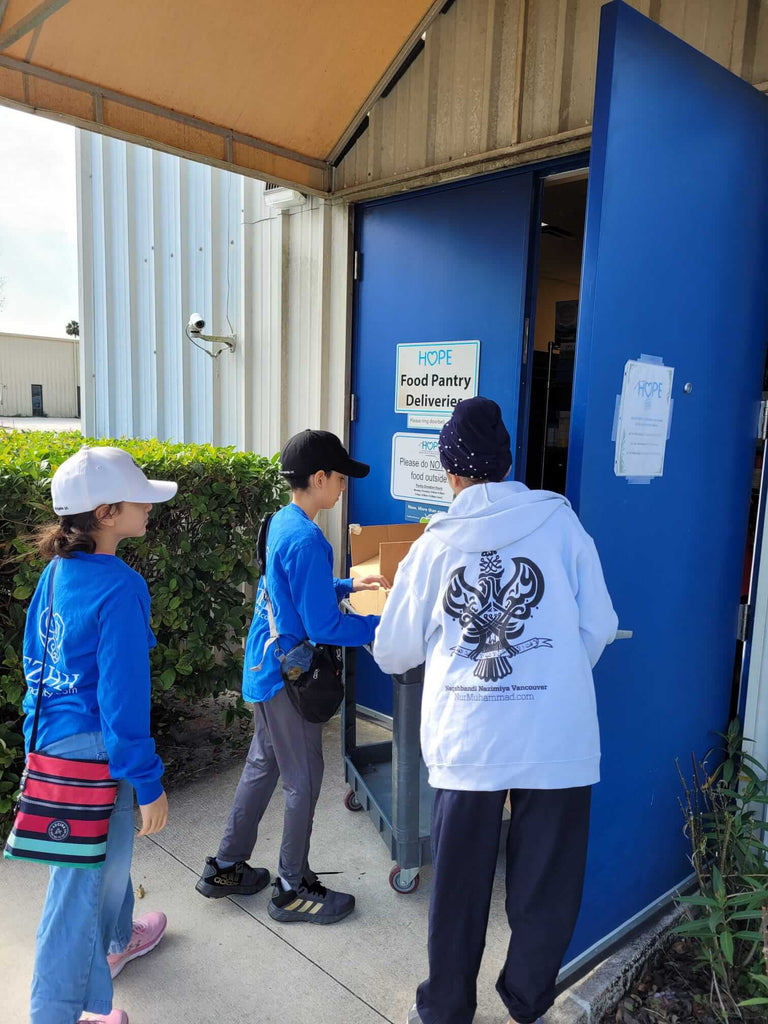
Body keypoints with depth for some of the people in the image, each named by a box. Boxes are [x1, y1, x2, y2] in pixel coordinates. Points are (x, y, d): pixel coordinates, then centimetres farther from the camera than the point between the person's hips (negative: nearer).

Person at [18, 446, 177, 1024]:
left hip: (53, 733, 10)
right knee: (82, 881, 9)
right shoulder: (119, 587, -25)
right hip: (91, 748, -10)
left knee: (108, 850, 30)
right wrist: (149, 783, -17)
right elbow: (123, 694, -25)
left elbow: (35, 654, 12)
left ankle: (116, 940, 55)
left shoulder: (58, 571, 1)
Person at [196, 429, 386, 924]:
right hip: (287, 674, -10)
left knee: (262, 765, 21)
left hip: (266, 667, 10)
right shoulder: (306, 540, -24)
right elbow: (323, 626, -23)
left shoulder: (282, 522, 6)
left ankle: (226, 868, 35)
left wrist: (347, 585, 15)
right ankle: (293, 890, 24)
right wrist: (385, 625, -14)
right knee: (304, 780, 6)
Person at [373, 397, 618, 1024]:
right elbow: (599, 629, 0)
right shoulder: (560, 521, -1)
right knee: (546, 885, 19)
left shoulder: (435, 544, 2)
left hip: (467, 741, 1)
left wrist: (437, 647, 31)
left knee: (459, 885, 17)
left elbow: (393, 653, 9)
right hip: (558, 738, 0)